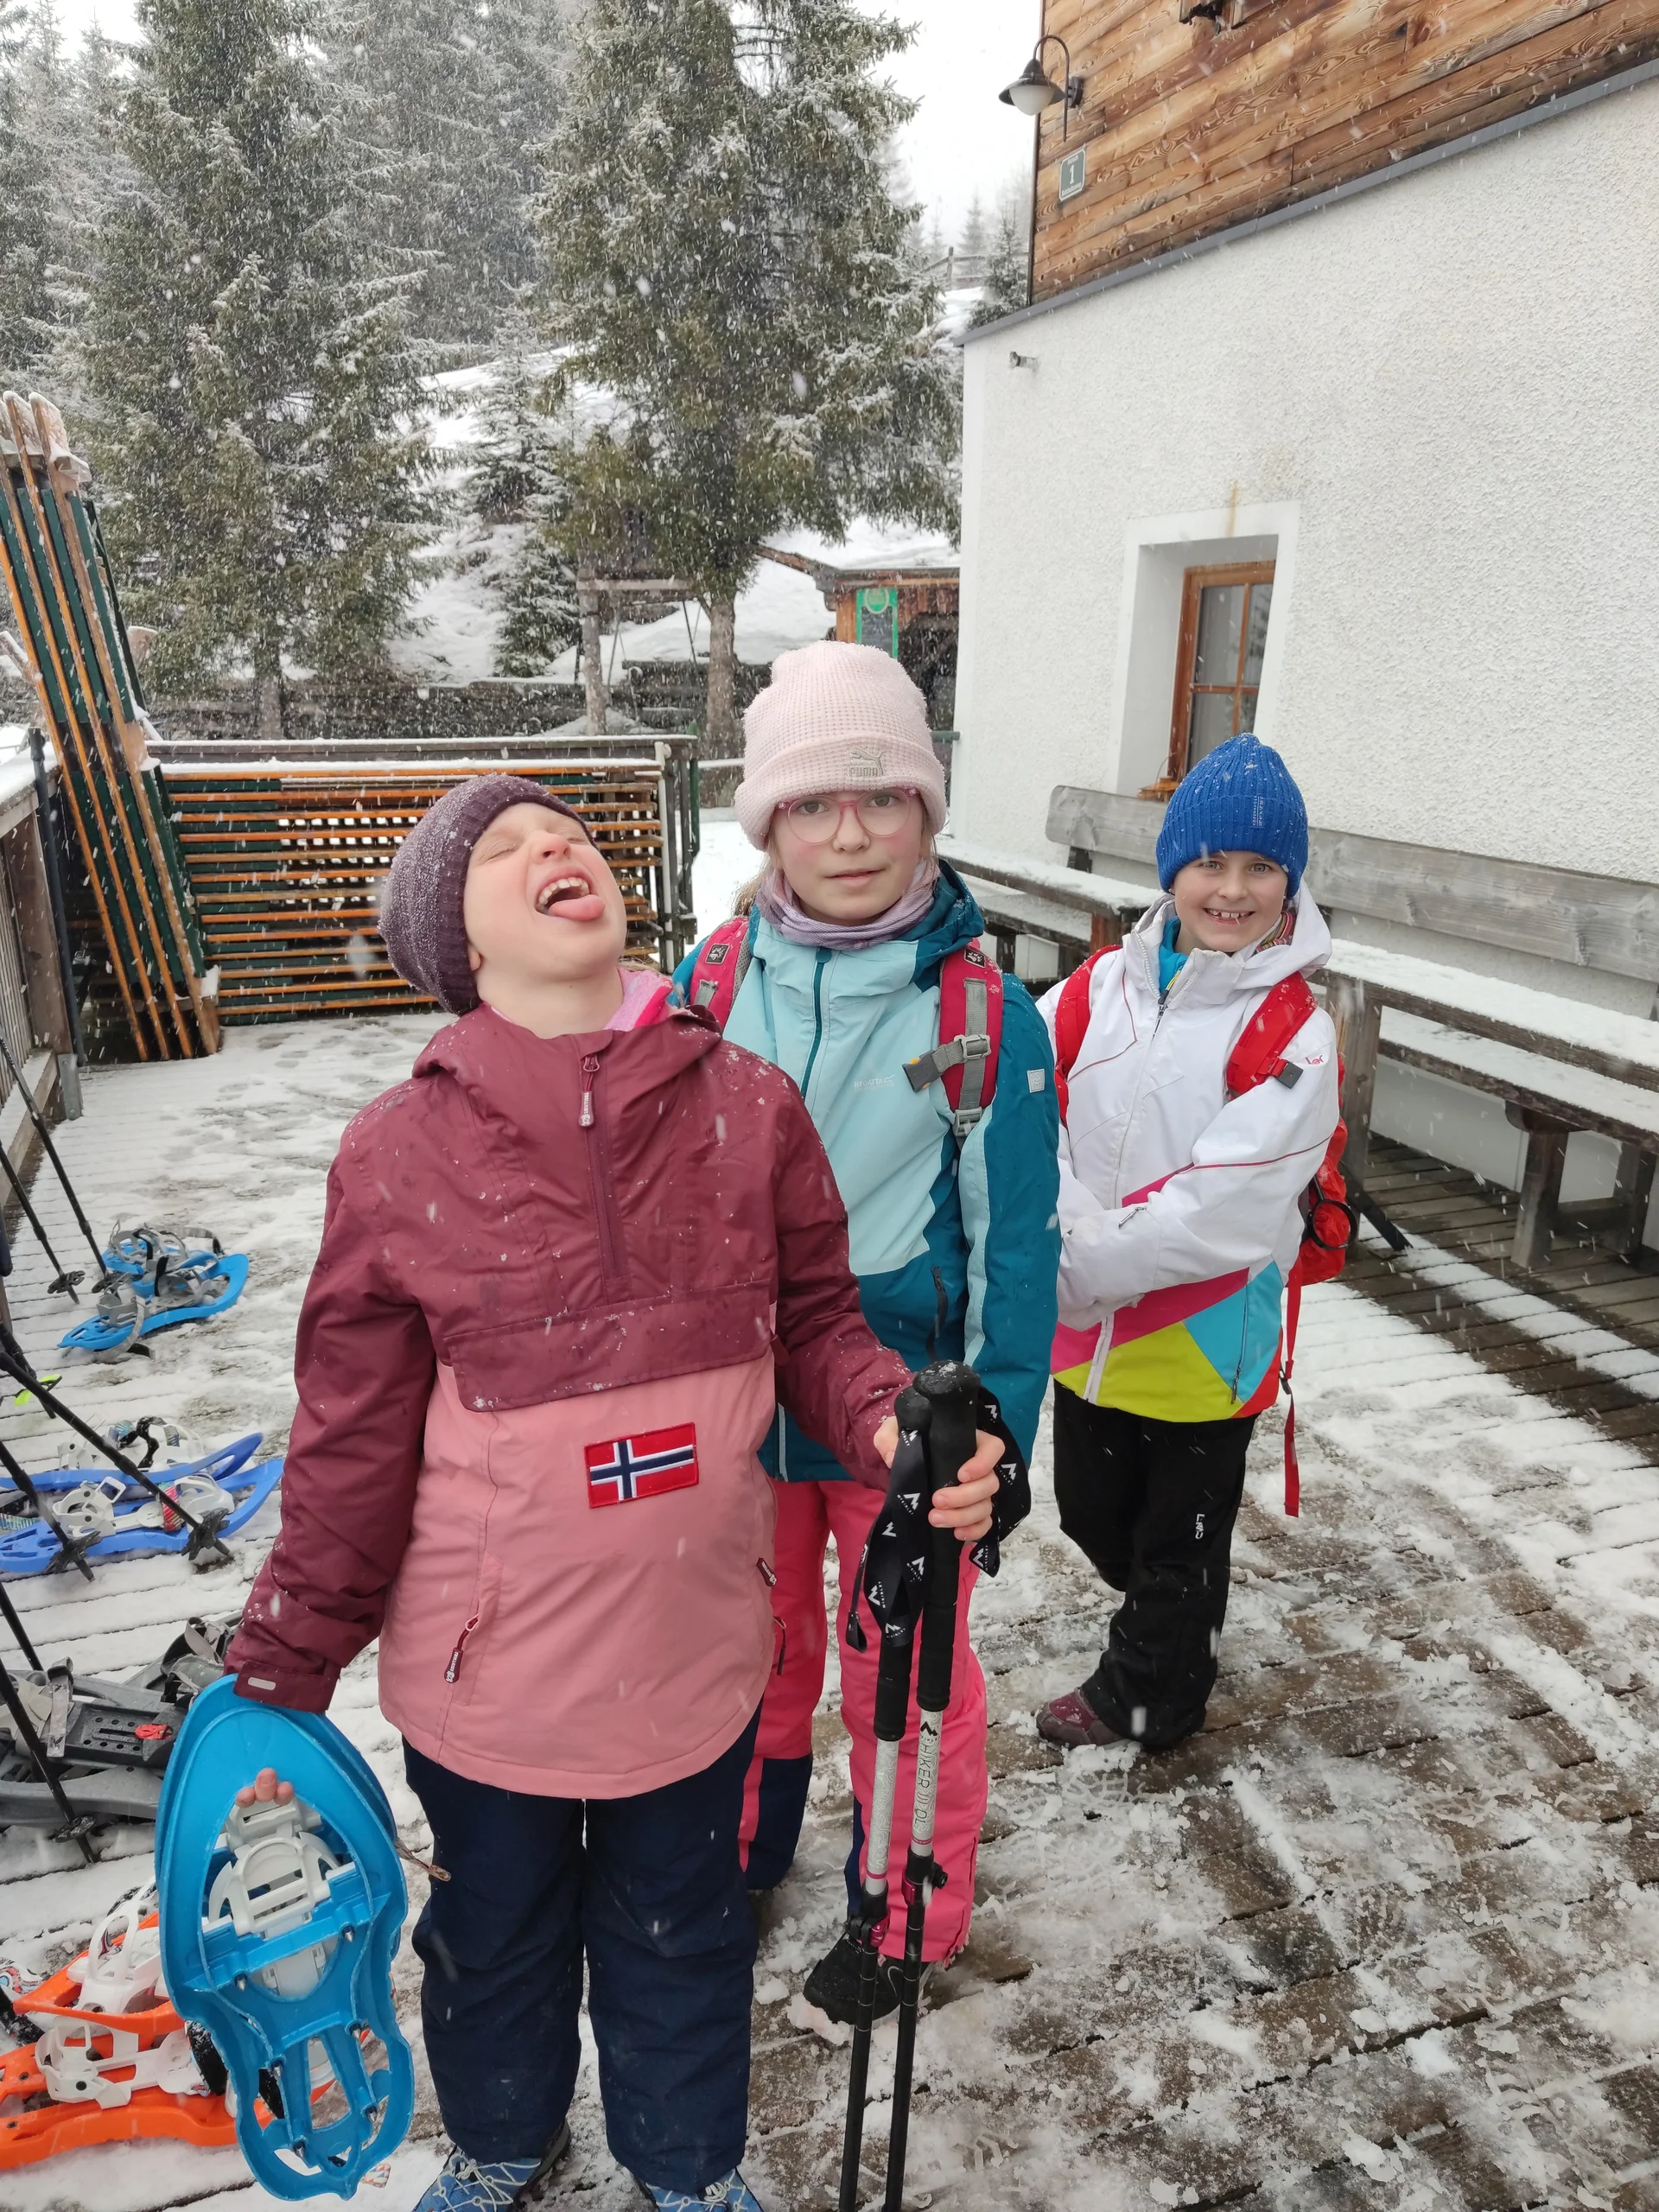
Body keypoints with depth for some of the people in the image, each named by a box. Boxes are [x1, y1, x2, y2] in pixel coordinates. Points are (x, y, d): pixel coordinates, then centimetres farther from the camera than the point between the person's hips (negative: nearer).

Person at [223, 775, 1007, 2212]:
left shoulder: (747, 1106, -12)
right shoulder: (400, 1154, -15)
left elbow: (813, 1324, -1)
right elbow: (354, 1443, -7)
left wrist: (893, 1427, -20)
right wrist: (283, 1678, -1)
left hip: (693, 1646, 1)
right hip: (488, 1664, 0)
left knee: (682, 1933, 25)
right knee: (497, 1930, 27)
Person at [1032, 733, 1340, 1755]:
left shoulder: (1297, 1035, -17)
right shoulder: (1107, 985, -3)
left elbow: (1221, 1209, -24)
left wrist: (1082, 1269, -25)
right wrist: (1074, 1232, -23)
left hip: (1206, 1338, -5)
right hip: (1089, 1328, 5)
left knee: (1177, 1542, 16)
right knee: (1093, 1516, 24)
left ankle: (1141, 1699, 42)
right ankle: (1172, 1635, 53)